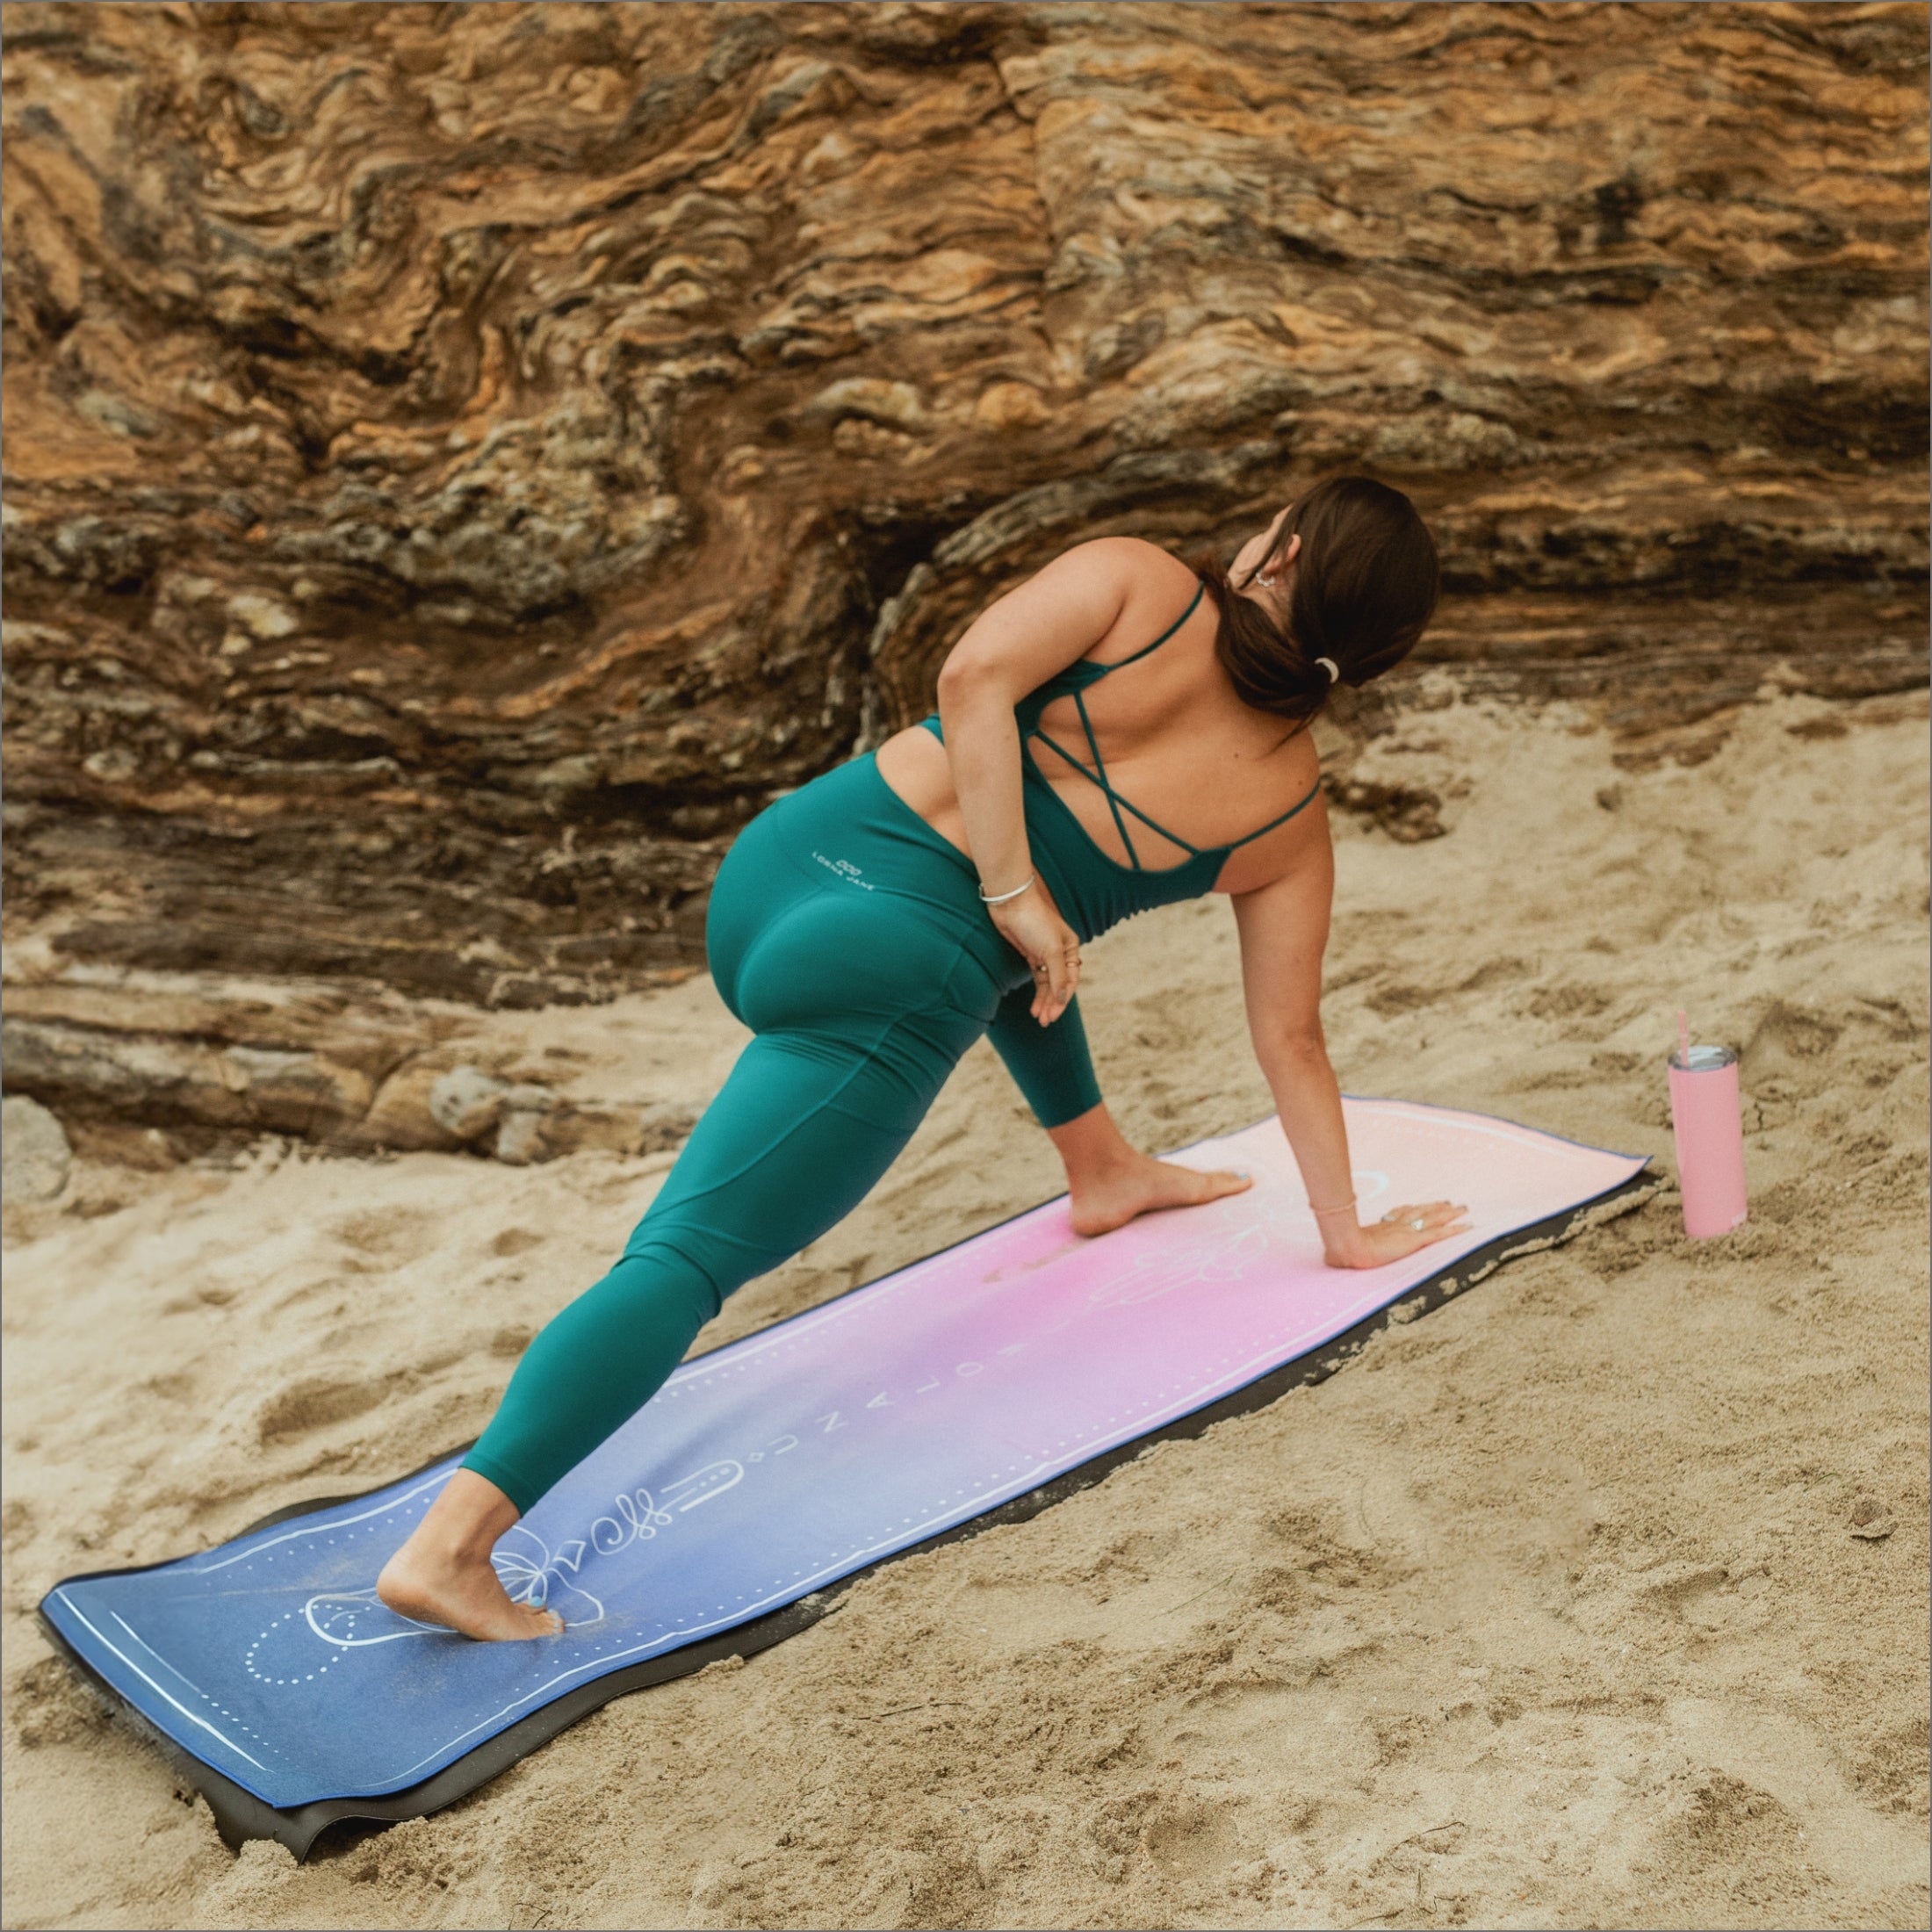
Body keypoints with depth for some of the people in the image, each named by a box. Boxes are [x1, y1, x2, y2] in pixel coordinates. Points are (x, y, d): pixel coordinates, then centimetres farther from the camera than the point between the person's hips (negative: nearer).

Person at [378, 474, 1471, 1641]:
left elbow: (975, 677, -9)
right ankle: (455, 1537, -20)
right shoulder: (1289, 816, 9)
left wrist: (1015, 896, -4)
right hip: (889, 981, -4)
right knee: (682, 1258, -9)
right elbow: (1292, 1042, 16)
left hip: (779, 858, 4)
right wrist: (1349, 1232, 29)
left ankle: (1101, 1168, 45)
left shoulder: (1135, 579, 8)